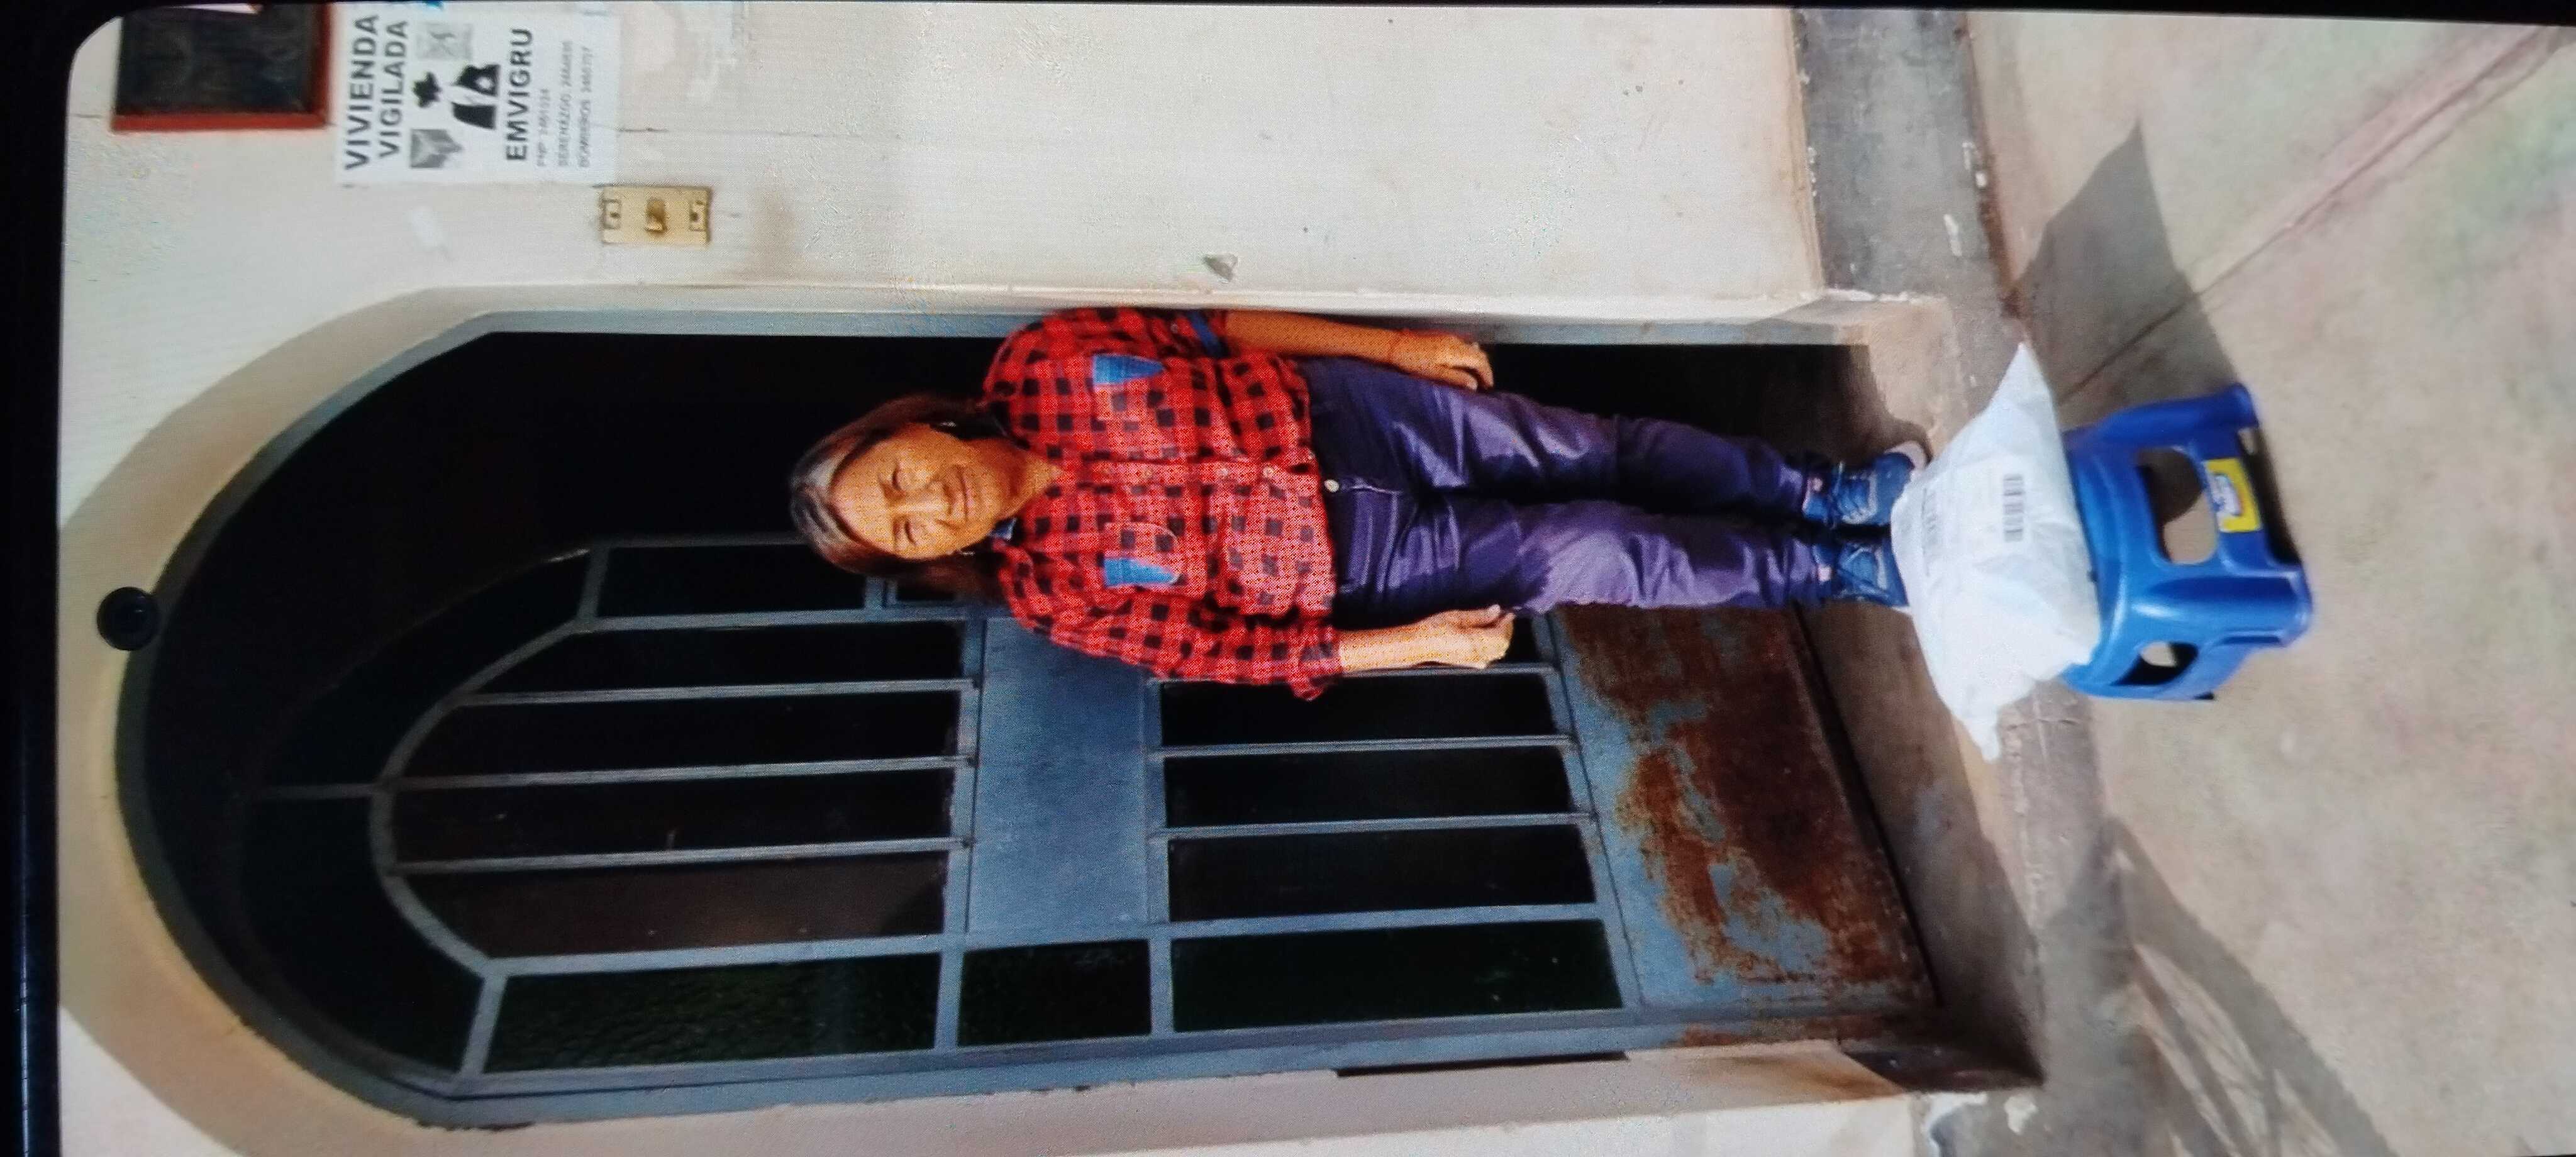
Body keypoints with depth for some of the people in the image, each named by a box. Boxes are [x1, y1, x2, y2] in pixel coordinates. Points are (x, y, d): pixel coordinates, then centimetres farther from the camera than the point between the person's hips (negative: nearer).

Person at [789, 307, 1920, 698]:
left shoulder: (1039, 364, -9)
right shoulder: (1055, 588, -13)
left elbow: (1203, 327, 0)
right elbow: (1216, 648, -11)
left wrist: (1397, 345, -1)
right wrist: (1414, 644, -16)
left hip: (1329, 413, 3)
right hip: (1345, 561, -3)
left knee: (1603, 449, -3)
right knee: (1593, 553, -12)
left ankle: (1830, 493, 19)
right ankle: (1845, 569, 9)